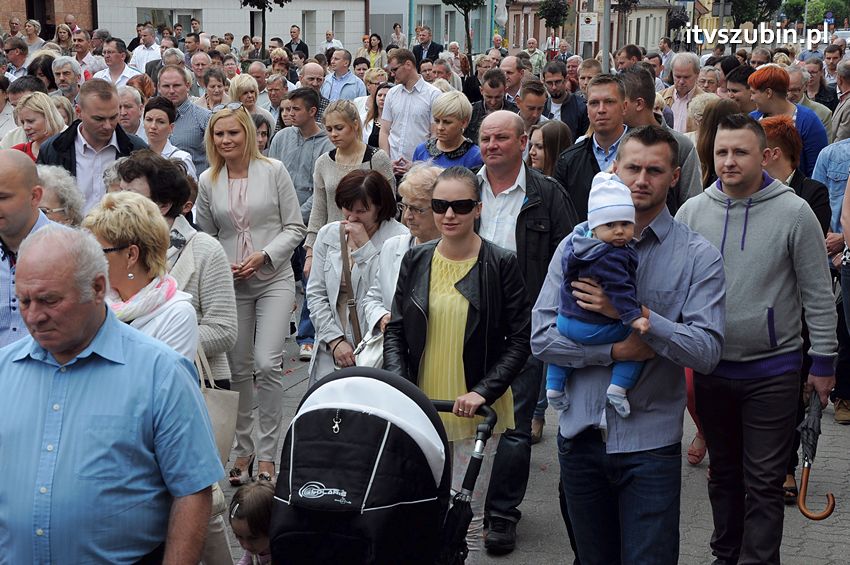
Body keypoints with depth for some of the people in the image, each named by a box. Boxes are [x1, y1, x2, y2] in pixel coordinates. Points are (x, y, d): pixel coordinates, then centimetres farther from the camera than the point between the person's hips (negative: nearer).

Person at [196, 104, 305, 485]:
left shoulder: (273, 171, -2)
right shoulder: (207, 181, 5)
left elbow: (295, 228, 0)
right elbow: (205, 235, 14)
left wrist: (264, 256, -13)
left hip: (274, 279, -3)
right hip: (231, 284, 3)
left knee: (267, 364, -13)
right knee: (238, 369, 7)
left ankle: (267, 453, -2)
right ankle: (243, 449, 22)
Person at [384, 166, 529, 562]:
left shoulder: (501, 264, -6)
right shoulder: (416, 260, 4)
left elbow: (519, 341, -5)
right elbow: (395, 331, 8)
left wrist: (483, 391, -17)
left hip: (475, 411, -3)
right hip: (420, 408, 3)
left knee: (466, 518, 3)